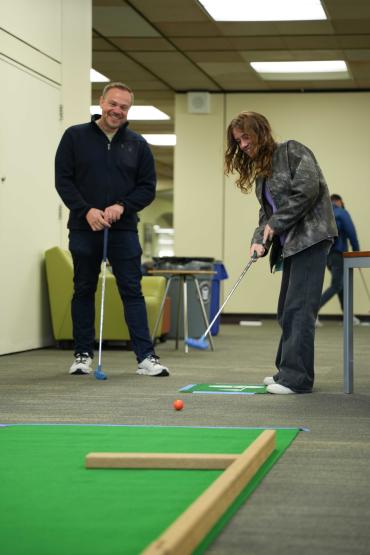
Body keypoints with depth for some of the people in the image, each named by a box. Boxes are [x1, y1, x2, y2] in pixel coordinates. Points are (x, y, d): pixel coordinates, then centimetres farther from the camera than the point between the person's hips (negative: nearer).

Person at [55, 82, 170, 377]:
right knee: (84, 290, 8)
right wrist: (86, 210, -14)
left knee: (132, 291, -3)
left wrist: (122, 206, -12)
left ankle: (146, 357, -5)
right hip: (83, 228, 0)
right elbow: (63, 180, -2)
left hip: (124, 230, 1)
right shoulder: (75, 136, 2)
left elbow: (148, 187, 5)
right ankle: (83, 355, 16)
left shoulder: (138, 144, 6)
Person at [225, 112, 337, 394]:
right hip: (290, 243, 9)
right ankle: (287, 371, 17)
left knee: (298, 308, -13)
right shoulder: (261, 171, 20)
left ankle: (297, 378, -13)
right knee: (286, 310, 9)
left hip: (310, 237, -9)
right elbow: (267, 212, 15)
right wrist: (260, 240, -5)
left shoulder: (292, 151, -5)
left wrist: (277, 224, -12)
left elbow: (308, 188, -16)